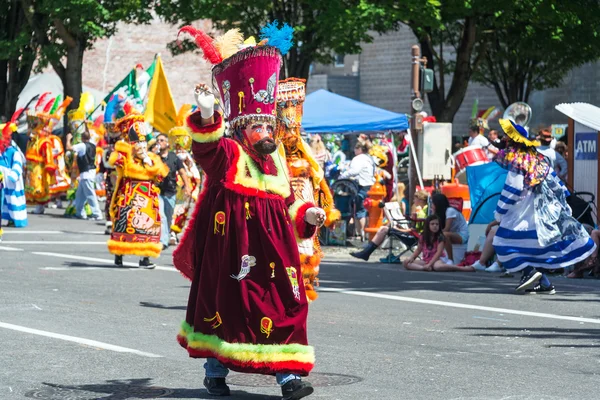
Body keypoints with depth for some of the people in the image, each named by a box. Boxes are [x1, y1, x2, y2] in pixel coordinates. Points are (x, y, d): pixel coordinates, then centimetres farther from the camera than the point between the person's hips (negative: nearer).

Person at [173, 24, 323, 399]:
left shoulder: (277, 161, 15)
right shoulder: (228, 154, -6)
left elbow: (288, 204, 24)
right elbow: (207, 147, -29)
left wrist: (306, 214, 4)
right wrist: (207, 116, -47)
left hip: (273, 252, 6)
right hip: (232, 252, -5)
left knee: (285, 307, -2)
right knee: (225, 305, 4)